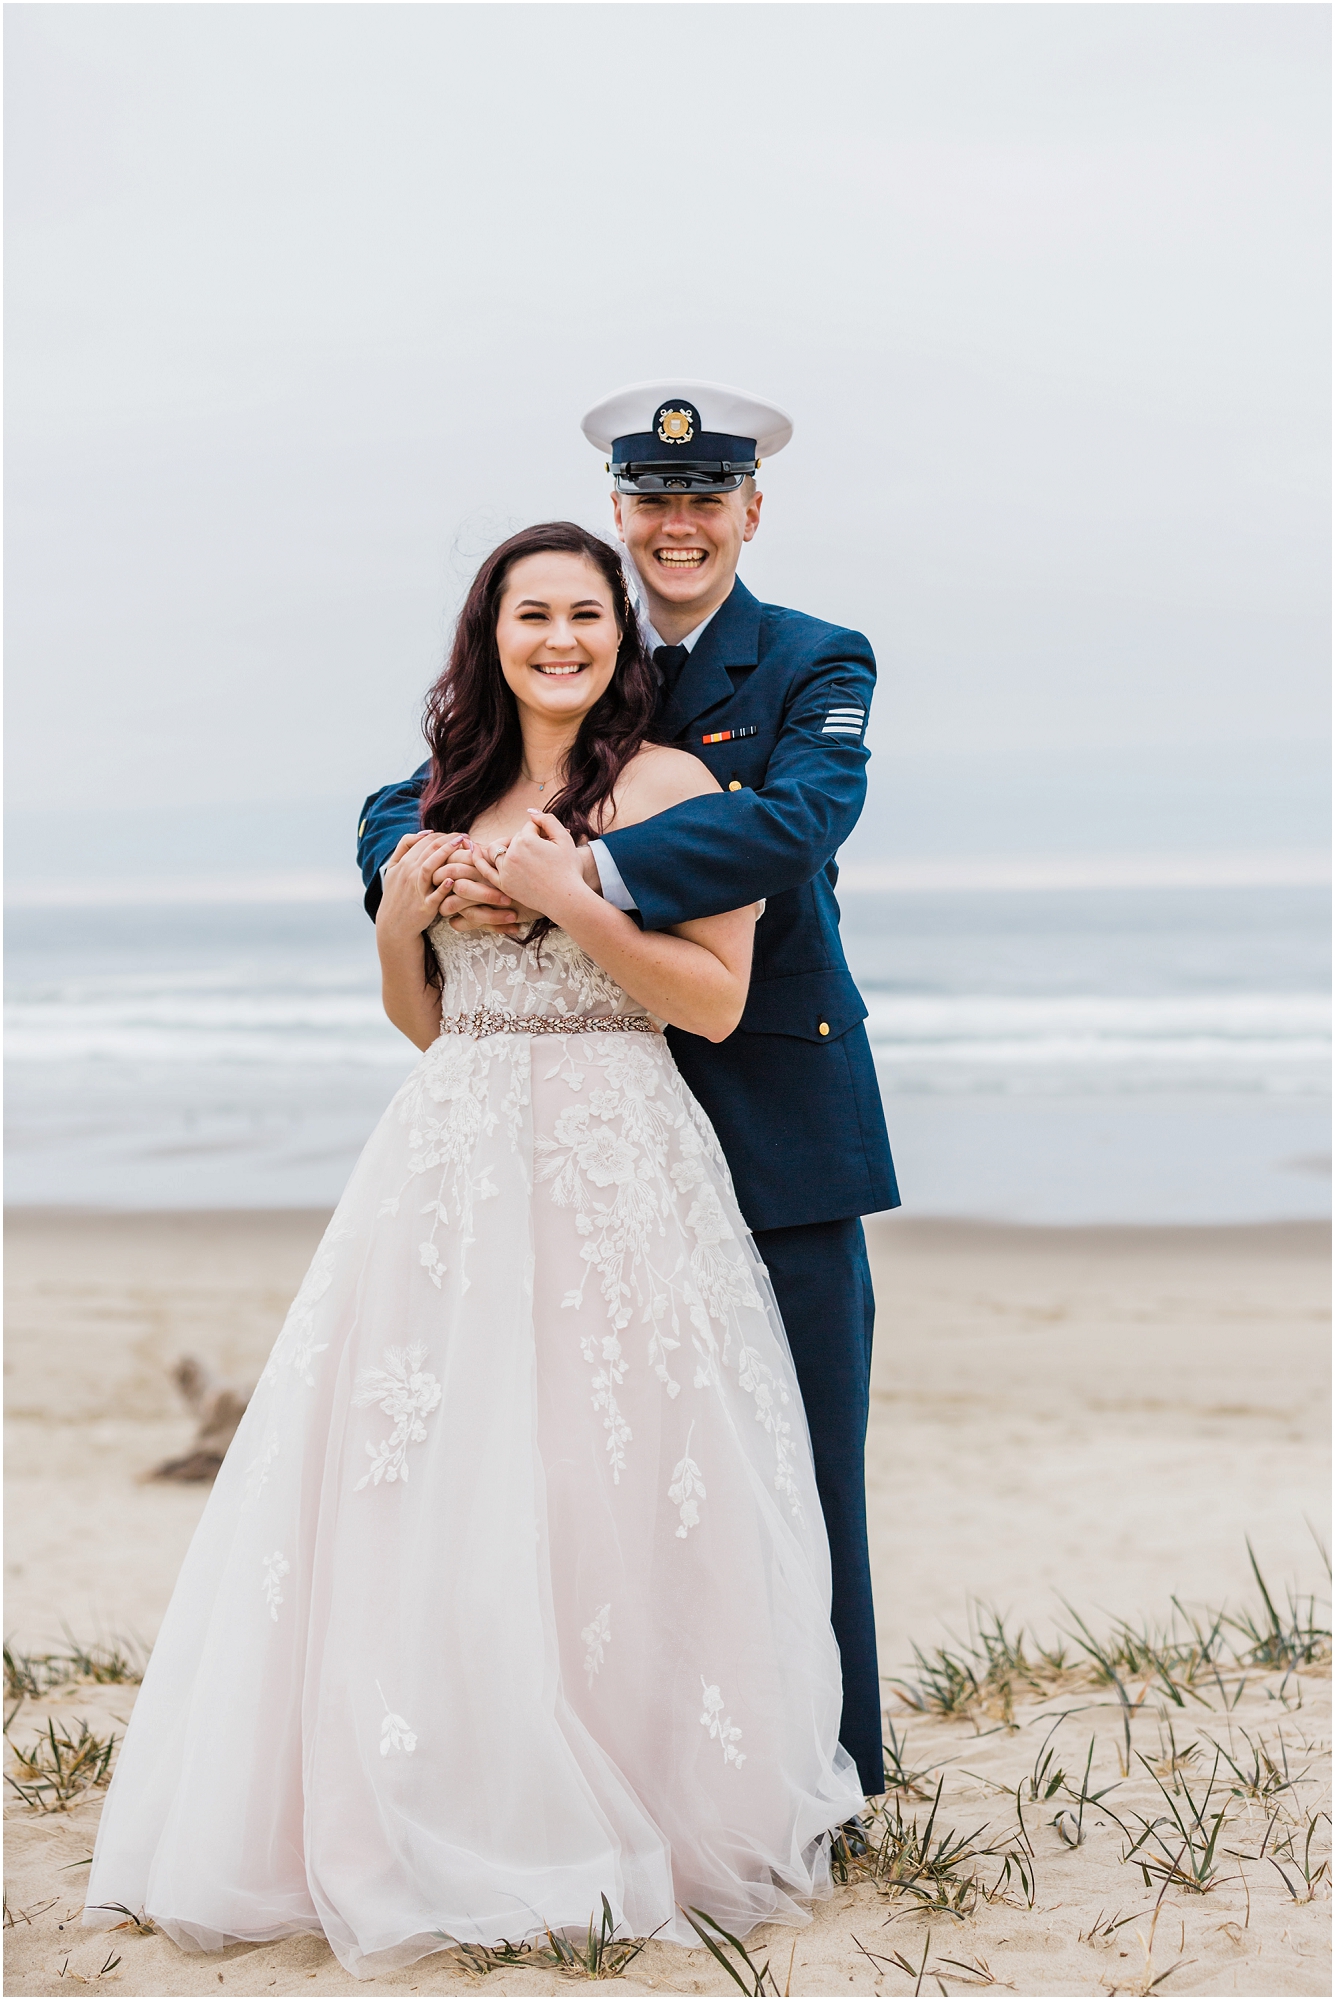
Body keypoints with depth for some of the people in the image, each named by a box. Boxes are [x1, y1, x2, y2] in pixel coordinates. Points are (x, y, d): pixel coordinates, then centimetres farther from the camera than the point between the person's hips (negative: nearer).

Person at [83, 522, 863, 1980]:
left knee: (607, 1489, -4)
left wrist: (566, 897, -14)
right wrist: (399, 915, 1)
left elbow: (716, 998, -7)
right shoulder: (450, 794, 16)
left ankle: (632, 1813, 11)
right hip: (450, 1162, 5)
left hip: (614, 1167, -5)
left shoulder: (669, 782, 0)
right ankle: (446, 1815, 12)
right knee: (424, 1492, 1)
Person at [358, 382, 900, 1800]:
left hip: (780, 1118, -3)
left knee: (798, 1456, 0)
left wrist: (585, 872, -32)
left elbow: (802, 816, -21)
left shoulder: (817, 665, -1)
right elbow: (401, 808, 7)